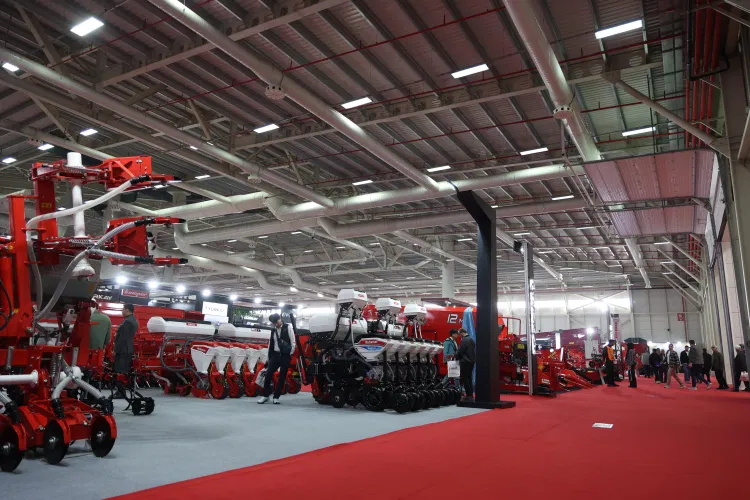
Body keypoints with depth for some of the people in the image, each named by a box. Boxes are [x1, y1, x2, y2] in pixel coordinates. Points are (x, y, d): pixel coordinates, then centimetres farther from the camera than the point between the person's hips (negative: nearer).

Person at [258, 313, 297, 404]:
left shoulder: (288, 327, -2)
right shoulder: (273, 330, 12)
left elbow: (293, 341, -4)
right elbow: (271, 344, 15)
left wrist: (291, 353, -7)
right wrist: (269, 357, 12)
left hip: (285, 356, -4)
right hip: (275, 355, 4)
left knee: (282, 377, 1)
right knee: (268, 374, -2)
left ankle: (276, 397, 10)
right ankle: (265, 395, 9)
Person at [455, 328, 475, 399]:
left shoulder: (464, 340, -17)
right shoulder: (471, 339, 13)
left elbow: (460, 351, -16)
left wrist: (456, 357, 3)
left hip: (465, 361, -10)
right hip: (472, 361, 10)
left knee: (464, 378, -4)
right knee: (469, 378, 15)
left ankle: (468, 394, -6)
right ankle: (471, 394, 18)